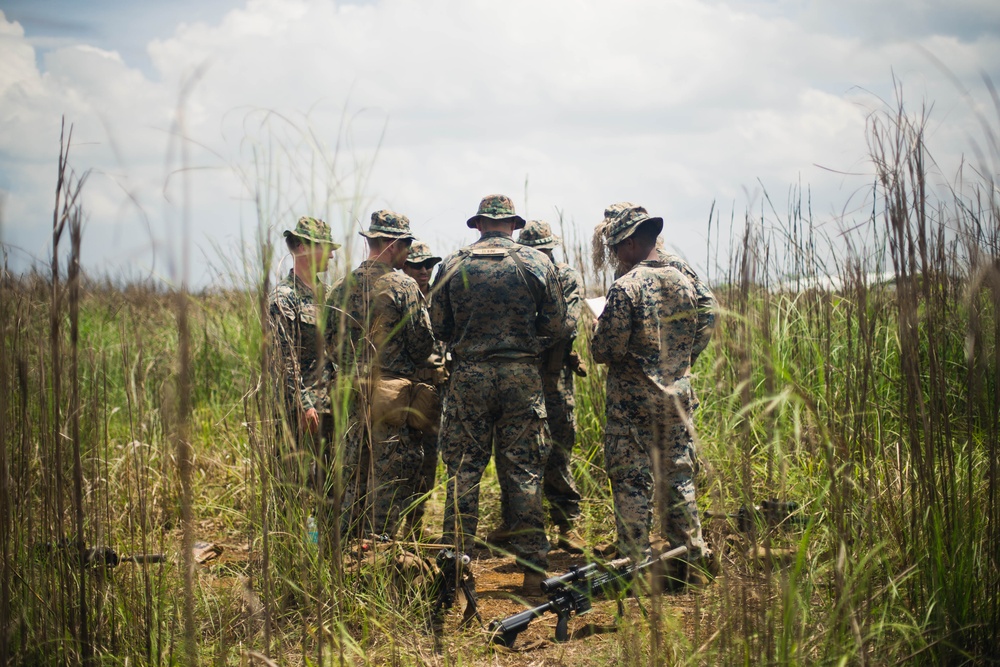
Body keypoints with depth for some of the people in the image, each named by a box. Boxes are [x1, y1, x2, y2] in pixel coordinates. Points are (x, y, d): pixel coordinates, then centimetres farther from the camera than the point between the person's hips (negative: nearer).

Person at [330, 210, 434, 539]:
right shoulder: (404, 287, -11)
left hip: (350, 390, 6)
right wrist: (408, 366, 12)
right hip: (390, 391, -6)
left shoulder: (341, 287, 5)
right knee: (389, 473, 1)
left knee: (353, 471, 14)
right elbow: (424, 340, -8)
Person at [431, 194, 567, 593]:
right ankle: (532, 566, 6)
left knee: (463, 471, 7)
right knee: (525, 471, 5)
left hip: (468, 376, 0)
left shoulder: (453, 265, 1)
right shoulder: (537, 263, 0)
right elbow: (556, 327, 1)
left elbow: (439, 328, 5)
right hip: (521, 376, 0)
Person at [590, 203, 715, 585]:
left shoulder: (626, 287, -16)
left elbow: (606, 349, -16)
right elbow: (701, 338, 12)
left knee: (632, 482, 1)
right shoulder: (684, 283, 4)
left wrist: (597, 332, 4)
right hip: (678, 396, 6)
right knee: (678, 478, 12)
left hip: (633, 400, -6)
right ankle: (690, 559, 13)